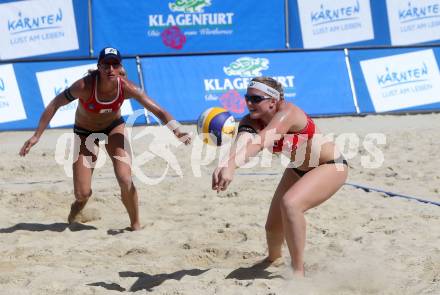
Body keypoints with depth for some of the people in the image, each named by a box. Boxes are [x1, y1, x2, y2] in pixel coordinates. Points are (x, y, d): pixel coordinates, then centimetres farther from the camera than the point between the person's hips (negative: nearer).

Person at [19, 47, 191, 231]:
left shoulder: (126, 87, -27)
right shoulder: (85, 86, -33)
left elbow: (157, 110, -26)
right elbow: (55, 104, -22)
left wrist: (177, 131, -41)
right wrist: (36, 136, -23)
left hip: (114, 128, 1)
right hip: (85, 132, -1)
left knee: (126, 181, -20)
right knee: (83, 193, -4)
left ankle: (135, 225, 5)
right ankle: (80, 201, 37)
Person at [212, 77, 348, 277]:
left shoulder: (287, 114, -33)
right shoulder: (250, 121, -16)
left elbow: (261, 141, -51)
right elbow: (242, 142, -38)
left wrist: (231, 166, -67)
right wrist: (225, 164, -61)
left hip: (330, 166, -8)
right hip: (298, 169, 8)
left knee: (290, 203, -31)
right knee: (273, 225, 10)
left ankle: (298, 272, -19)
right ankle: (273, 259, 45)